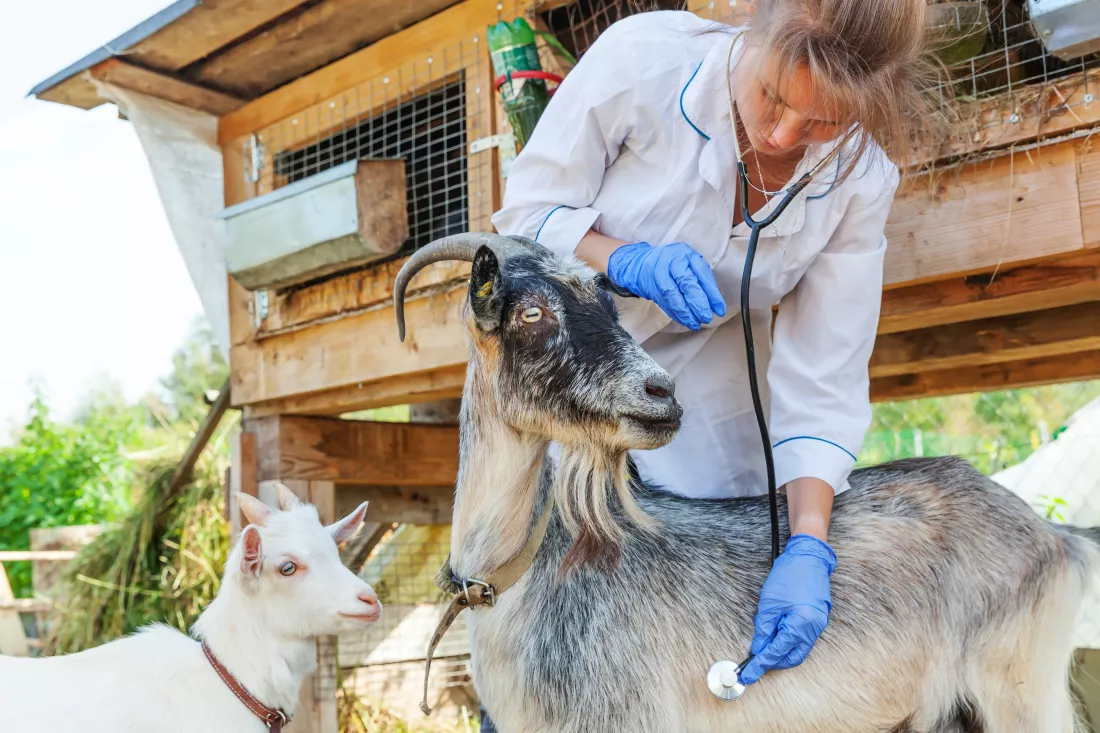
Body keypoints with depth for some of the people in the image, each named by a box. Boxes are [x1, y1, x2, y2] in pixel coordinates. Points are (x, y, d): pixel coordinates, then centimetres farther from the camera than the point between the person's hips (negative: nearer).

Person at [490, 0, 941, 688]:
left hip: (703, 380, 2)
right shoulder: (644, 56, -26)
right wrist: (627, 261, -36)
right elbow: (527, 208, -16)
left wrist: (807, 548, -27)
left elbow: (823, 375, -18)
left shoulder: (862, 178, -17)